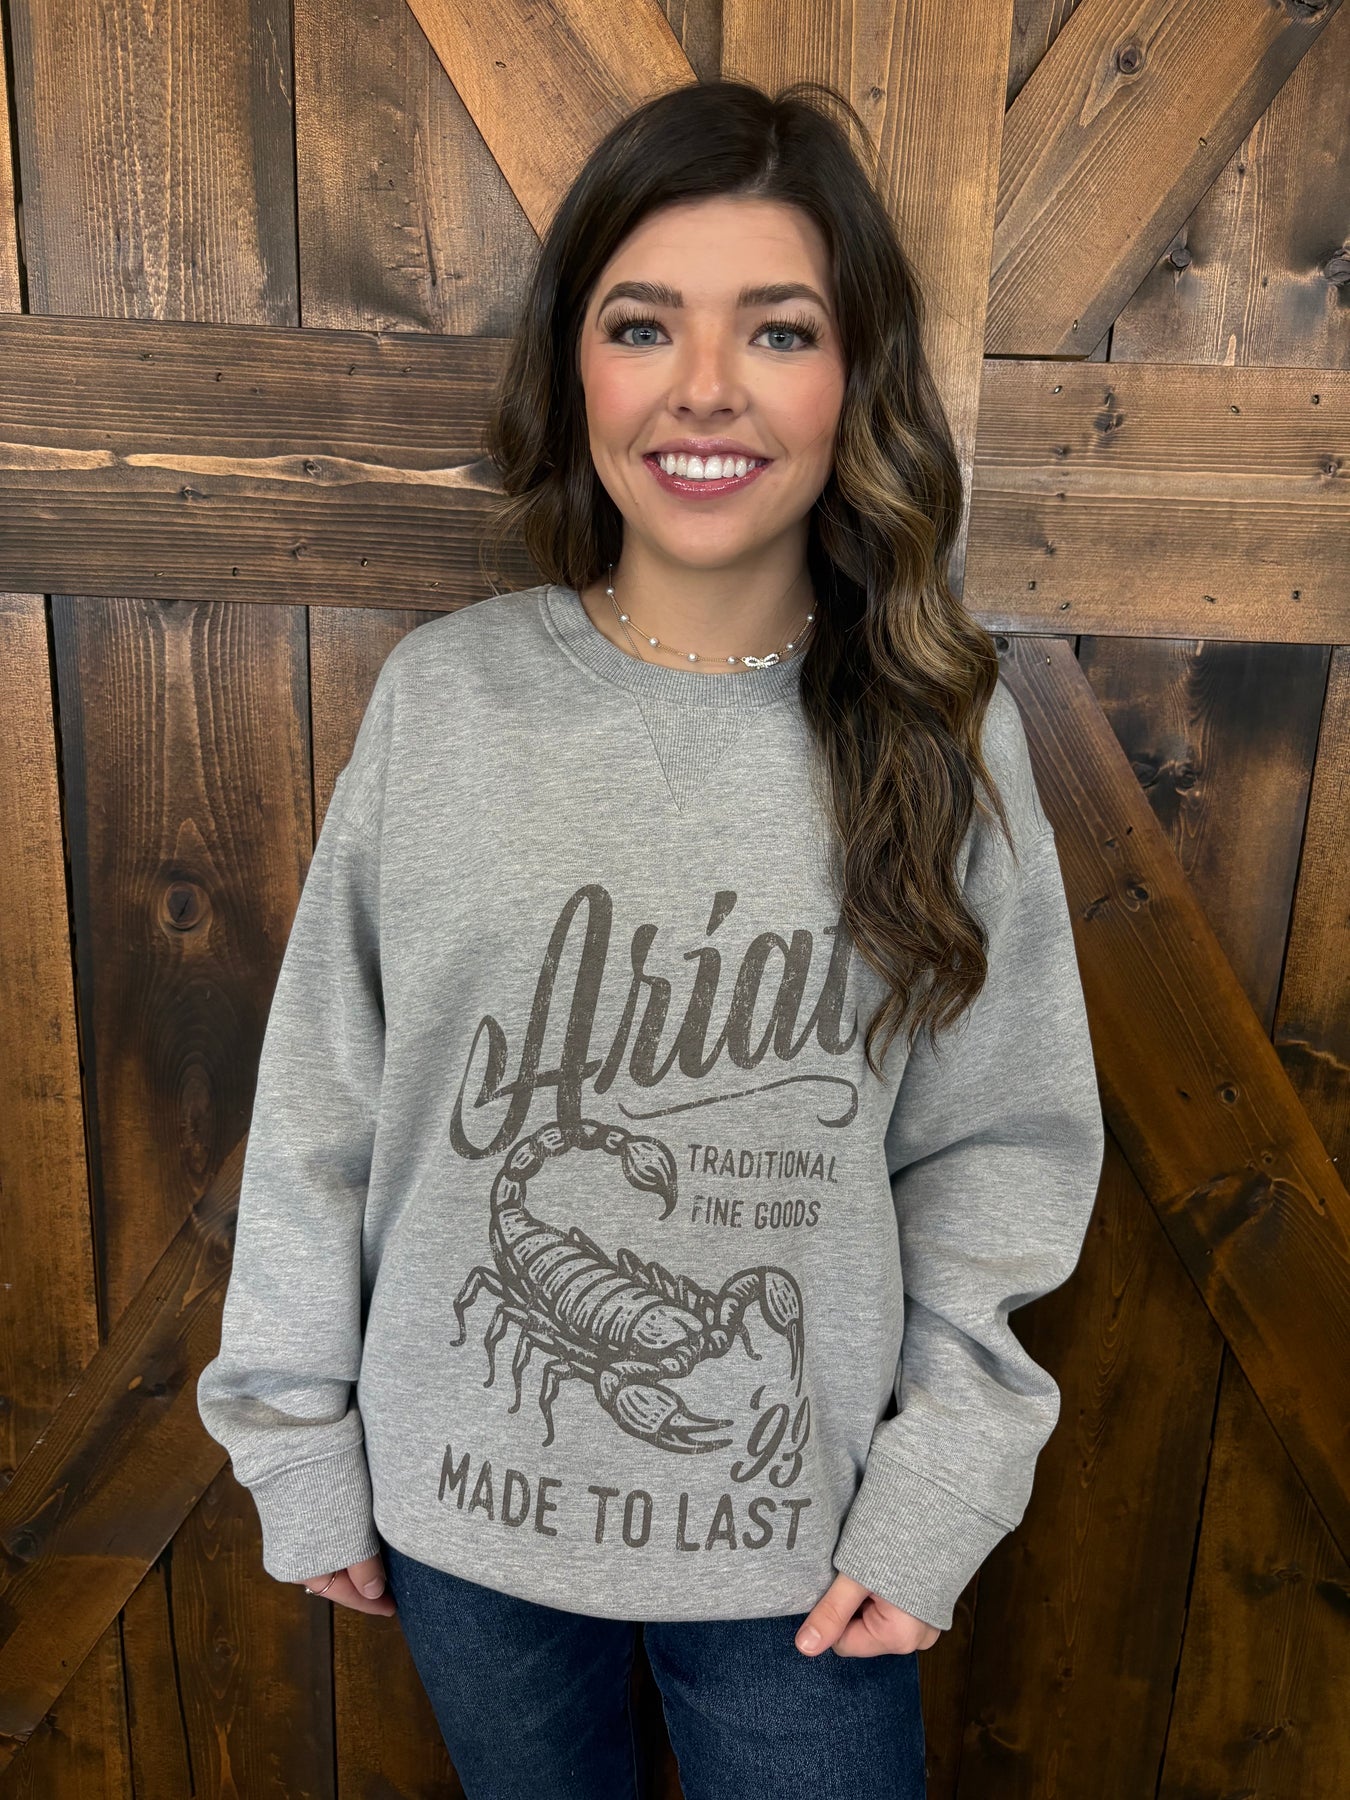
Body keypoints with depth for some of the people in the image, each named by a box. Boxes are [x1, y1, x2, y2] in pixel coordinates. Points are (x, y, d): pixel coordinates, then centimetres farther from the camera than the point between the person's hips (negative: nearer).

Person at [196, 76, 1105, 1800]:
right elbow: (319, 1105, -4)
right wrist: (299, 1445, 2)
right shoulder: (443, 695, -11)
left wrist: (939, 1495, -7)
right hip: (460, 1506, 1)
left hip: (799, 1540, 0)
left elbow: (1000, 1141, -4)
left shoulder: (942, 733, -10)